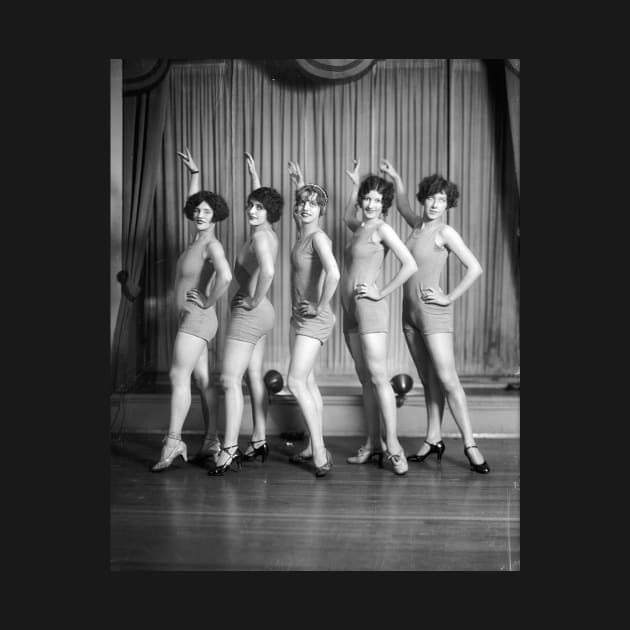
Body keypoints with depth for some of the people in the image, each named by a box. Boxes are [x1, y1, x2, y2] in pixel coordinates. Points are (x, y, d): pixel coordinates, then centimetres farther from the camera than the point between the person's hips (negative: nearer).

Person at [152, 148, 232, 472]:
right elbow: (191, 203, 28)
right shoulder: (198, 237, 11)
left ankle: (173, 442, -12)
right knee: (201, 379, 9)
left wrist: (208, 301, -20)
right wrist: (194, 172, 27)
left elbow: (225, 276, -32)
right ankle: (211, 442, 13)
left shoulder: (212, 244, -14)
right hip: (189, 319, 9)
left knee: (179, 375, -13)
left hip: (197, 318, -9)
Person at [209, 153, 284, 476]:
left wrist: (254, 300, -24)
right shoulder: (268, 232, 9)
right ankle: (259, 442, 19)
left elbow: (267, 271, -38)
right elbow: (260, 198, 32)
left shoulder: (260, 236, -18)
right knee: (253, 375, 13)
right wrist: (254, 175, 36)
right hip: (260, 313, 10)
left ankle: (229, 451, -13)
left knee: (230, 380, -11)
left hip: (249, 312, -10)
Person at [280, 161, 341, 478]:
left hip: (314, 319, -9)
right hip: (298, 316, 9)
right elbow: (302, 207, 34)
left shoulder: (318, 237, -16)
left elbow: (333, 274, -33)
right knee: (307, 383, 12)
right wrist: (300, 184, 26)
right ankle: (314, 448, 21)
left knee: (296, 382, -14)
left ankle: (320, 453, -9)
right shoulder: (302, 234, 8)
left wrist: (320, 306, -23)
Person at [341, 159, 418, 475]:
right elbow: (347, 216, 42)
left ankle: (392, 444, -8)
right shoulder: (359, 227, 16)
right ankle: (372, 443, 12)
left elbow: (410, 265, -16)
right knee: (365, 378, 8)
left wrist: (382, 293, -12)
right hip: (350, 310, 8)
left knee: (378, 378, -11)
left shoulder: (382, 229, -7)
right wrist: (355, 184, 35)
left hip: (369, 308, -8)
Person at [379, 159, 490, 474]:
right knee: (428, 380, 10)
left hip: (433, 312, -7)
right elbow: (402, 206, 33)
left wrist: (449, 298, -12)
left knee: (447, 379, -11)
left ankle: (470, 446, -8)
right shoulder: (418, 225, 10)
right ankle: (433, 440, 16)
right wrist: (395, 179, 24)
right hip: (410, 310, 7)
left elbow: (475, 268, -14)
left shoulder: (445, 232, -9)